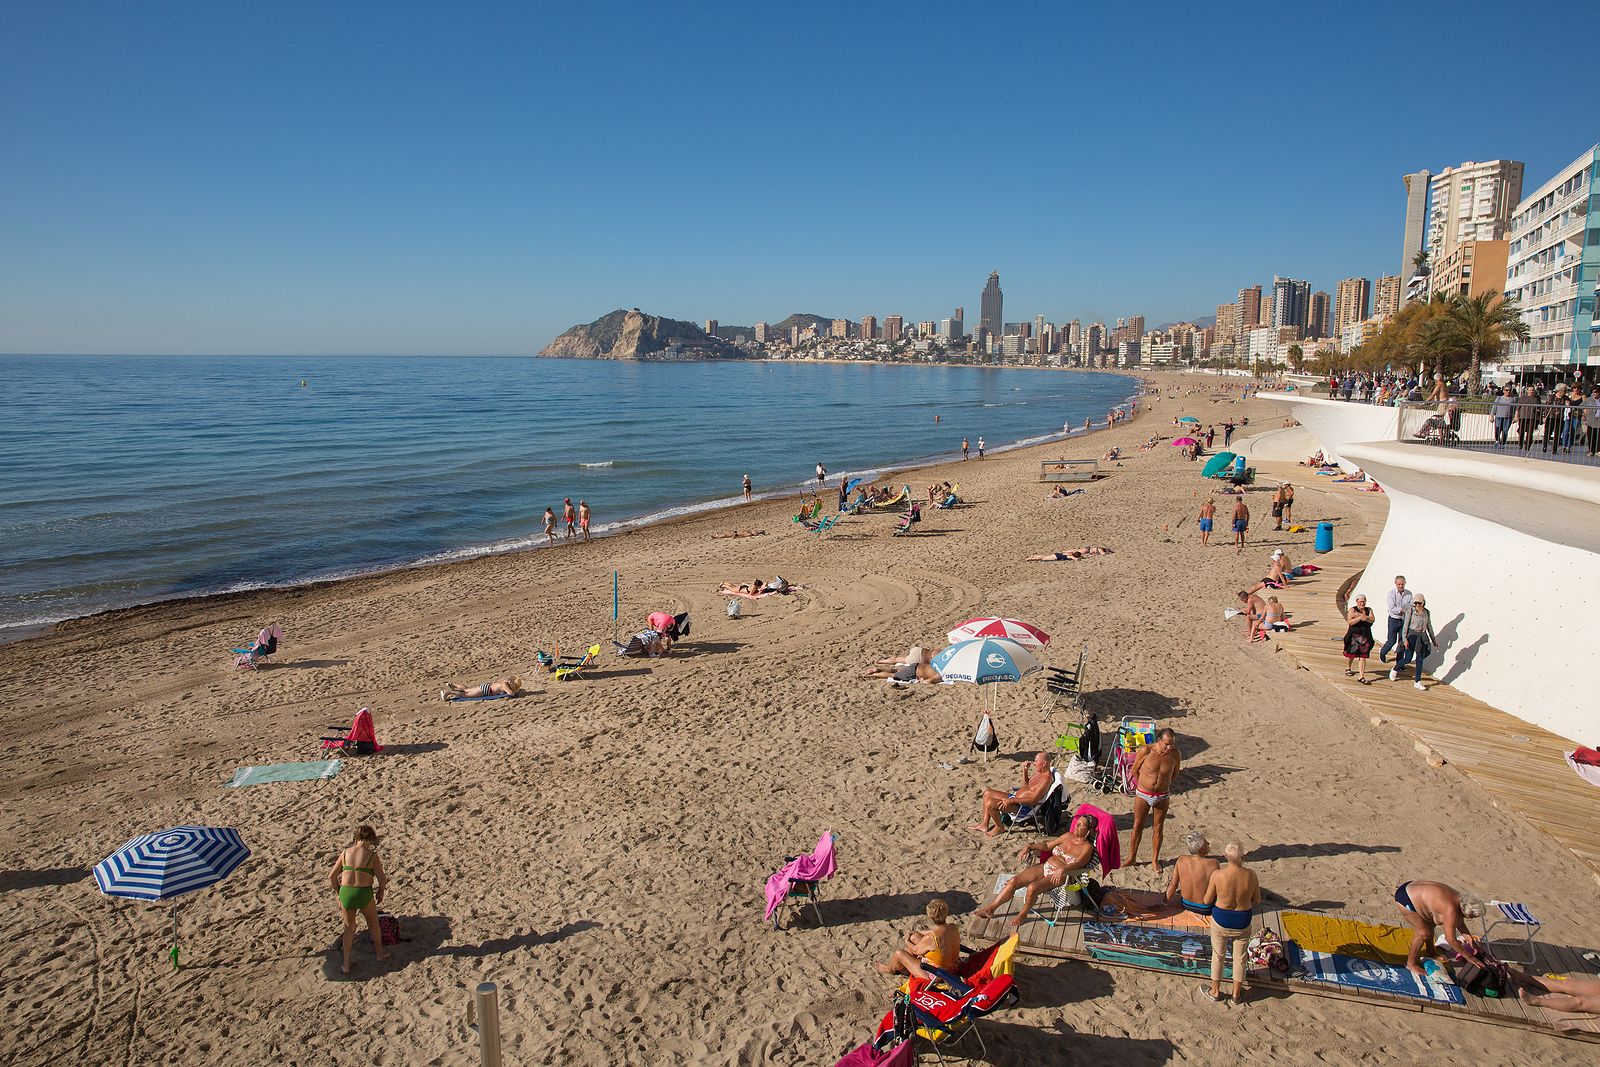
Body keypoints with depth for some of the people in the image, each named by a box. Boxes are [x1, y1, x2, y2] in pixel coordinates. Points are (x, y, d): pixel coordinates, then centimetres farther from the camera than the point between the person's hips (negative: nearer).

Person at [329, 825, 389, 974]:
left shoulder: (345, 853, 5)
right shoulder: (372, 856, -5)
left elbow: (331, 877, 9)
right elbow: (383, 880, -7)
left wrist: (339, 893, 23)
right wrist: (380, 893, 13)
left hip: (346, 894, 2)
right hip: (364, 894, -2)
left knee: (349, 927, 26)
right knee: (373, 922, 26)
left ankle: (346, 964, 26)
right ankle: (379, 953, 44)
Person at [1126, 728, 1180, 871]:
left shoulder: (1175, 754, -13)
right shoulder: (1146, 751, -19)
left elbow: (1174, 774, 7)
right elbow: (1134, 770, -4)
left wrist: (1163, 783, 11)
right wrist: (1146, 782, 6)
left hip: (1162, 796, 1)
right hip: (1143, 795, -1)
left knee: (1157, 828, 12)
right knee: (1137, 826, 10)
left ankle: (1155, 861, 27)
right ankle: (1132, 858, 25)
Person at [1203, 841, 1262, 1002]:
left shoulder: (1217, 875, -25)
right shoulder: (1250, 875, -21)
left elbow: (1207, 900, -12)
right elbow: (1257, 902, -6)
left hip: (1221, 921, -1)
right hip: (1243, 923, 1)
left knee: (1217, 956, 22)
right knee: (1240, 958, 24)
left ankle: (1215, 991, 37)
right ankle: (1236, 993, 40)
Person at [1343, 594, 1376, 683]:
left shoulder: (1369, 610, 6)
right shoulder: (1352, 610, -3)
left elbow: (1372, 619, -11)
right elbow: (1350, 622, -15)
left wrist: (1362, 616, -24)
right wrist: (1360, 618, -23)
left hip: (1365, 636, 2)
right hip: (1354, 635, -2)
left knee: (1363, 656, -3)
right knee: (1352, 654, 11)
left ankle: (1361, 677, -3)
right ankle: (1348, 668, 41)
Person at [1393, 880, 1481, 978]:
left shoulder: (1460, 900, -2)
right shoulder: (1451, 910, -28)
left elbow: (1460, 924, 16)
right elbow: (1451, 939, -20)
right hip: (1404, 898, -10)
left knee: (1431, 924, 20)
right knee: (1423, 933, -7)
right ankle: (1411, 963, 10)